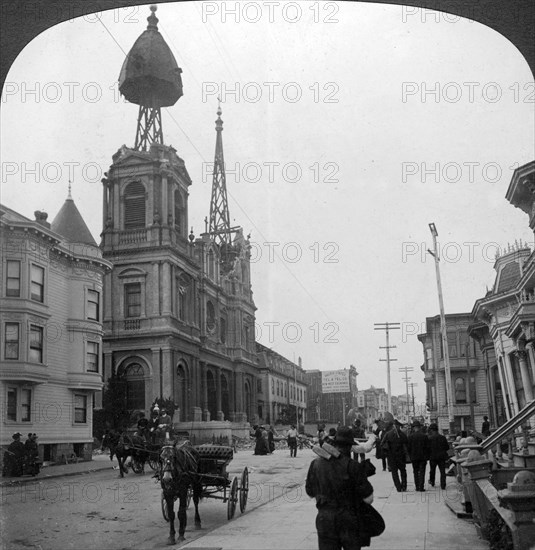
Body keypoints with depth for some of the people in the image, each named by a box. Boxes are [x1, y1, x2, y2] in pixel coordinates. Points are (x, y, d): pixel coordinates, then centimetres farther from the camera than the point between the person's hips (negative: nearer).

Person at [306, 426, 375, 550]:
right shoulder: (352, 466, -15)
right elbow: (368, 499, -12)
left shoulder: (316, 463, -3)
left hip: (324, 518, 3)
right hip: (349, 520, -2)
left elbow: (310, 493, 10)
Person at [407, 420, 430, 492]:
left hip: (414, 457, 0)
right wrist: (427, 457, 6)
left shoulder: (410, 436, -7)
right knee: (422, 472, 3)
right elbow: (427, 447, -3)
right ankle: (421, 487, -4)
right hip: (423, 457, 0)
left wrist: (410, 456, 8)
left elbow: (408, 447, -5)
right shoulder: (424, 436, -5)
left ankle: (417, 487, 11)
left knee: (416, 472, 12)